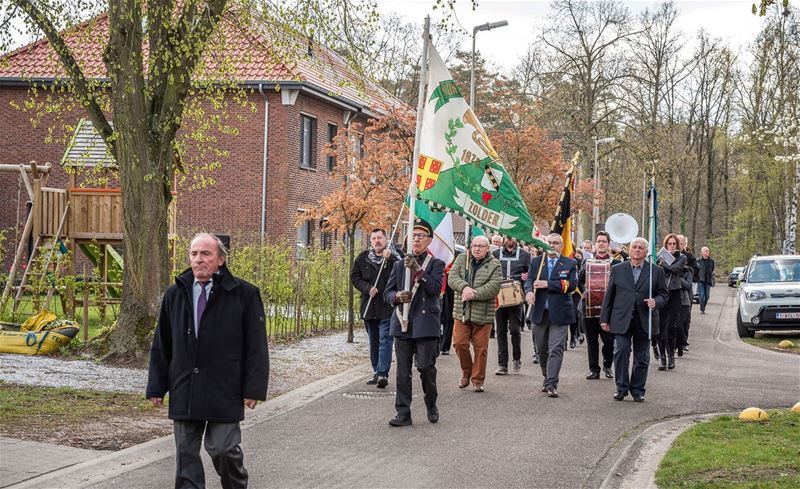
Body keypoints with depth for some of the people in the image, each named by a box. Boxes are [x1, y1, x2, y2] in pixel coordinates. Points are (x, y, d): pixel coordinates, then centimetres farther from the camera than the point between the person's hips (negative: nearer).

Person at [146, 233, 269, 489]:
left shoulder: (244, 294, -3)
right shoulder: (175, 294, 9)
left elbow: (256, 347, -3)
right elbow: (161, 345, 13)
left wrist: (253, 389, -9)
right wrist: (156, 387, 8)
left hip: (224, 392, -4)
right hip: (183, 392, 4)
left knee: (223, 449, -3)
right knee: (186, 453, 7)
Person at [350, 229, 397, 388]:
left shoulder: (393, 257, -3)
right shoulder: (363, 258, 9)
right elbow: (354, 277, 7)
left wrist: (389, 259, -25)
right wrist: (367, 288, -8)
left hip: (387, 308, -5)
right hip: (369, 307, 5)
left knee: (385, 340, -10)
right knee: (373, 342, 13)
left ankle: (383, 373, -15)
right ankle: (376, 372, 22)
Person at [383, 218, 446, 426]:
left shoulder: (436, 264, 3)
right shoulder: (399, 264, 14)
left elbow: (435, 288, -13)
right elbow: (387, 293, 12)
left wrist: (418, 269, -21)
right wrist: (397, 296, -11)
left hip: (425, 325, -3)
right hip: (403, 324, 3)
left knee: (427, 368, 0)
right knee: (403, 371, 2)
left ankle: (431, 406, 22)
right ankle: (403, 413, 5)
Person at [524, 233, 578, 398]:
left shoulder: (569, 264, 2)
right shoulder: (536, 262, 10)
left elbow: (571, 284, -11)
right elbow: (529, 280, -1)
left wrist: (547, 284, -17)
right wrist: (529, 291, -24)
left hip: (559, 313, -3)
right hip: (540, 312, 3)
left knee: (556, 349, -8)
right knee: (541, 348, 12)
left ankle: (551, 384, -11)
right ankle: (547, 378, 29)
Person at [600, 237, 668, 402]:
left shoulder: (656, 271, 5)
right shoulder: (617, 269, 7)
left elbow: (663, 294, 10)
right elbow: (609, 295, 8)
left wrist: (656, 302, -13)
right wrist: (604, 319, 5)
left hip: (644, 321, 0)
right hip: (622, 321, 0)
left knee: (642, 358, 6)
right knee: (621, 353, -8)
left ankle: (638, 390, 17)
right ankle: (622, 388, 4)